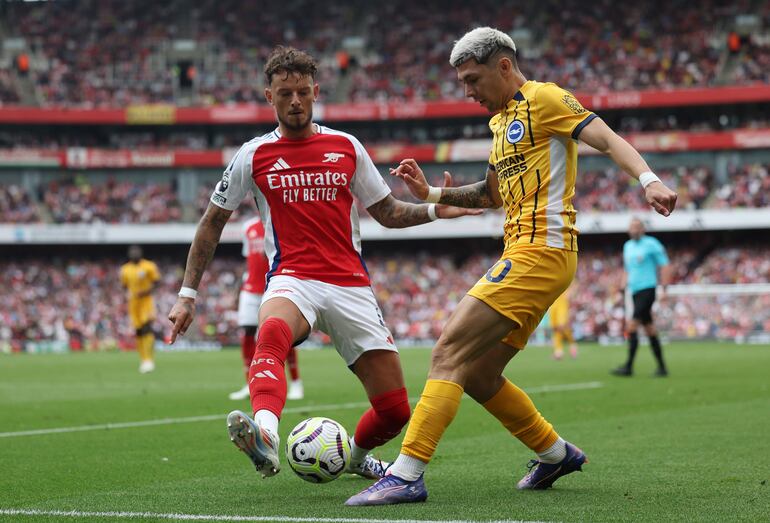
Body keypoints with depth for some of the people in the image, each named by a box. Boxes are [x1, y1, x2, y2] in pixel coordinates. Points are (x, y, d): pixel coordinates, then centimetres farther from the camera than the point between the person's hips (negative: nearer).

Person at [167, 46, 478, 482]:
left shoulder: (347, 147, 10)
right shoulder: (254, 155, 6)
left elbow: (388, 212, 18)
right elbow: (212, 223, 14)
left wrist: (434, 209, -2)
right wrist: (188, 294, 9)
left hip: (352, 286, 2)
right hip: (293, 279, -2)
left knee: (395, 410, -2)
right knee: (272, 332, -41)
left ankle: (357, 455, 31)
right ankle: (266, 440, -62)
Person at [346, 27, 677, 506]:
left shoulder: (542, 98, -4)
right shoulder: (502, 119, 23)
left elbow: (607, 139, -14)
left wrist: (648, 179, -30)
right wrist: (431, 193, 22)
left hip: (540, 251, -10)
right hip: (526, 255, 10)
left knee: (449, 354, -16)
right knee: (478, 378, 11)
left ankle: (406, 475, -19)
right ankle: (556, 453, 26)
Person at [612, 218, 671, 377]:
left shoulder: (651, 244, -6)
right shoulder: (627, 246, 16)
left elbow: (665, 266, -7)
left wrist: (663, 289, -13)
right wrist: (625, 285, 15)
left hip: (647, 290, -8)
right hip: (635, 292, 8)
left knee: (631, 327, -16)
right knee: (650, 330, 9)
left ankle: (629, 366, -16)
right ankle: (662, 367, 14)